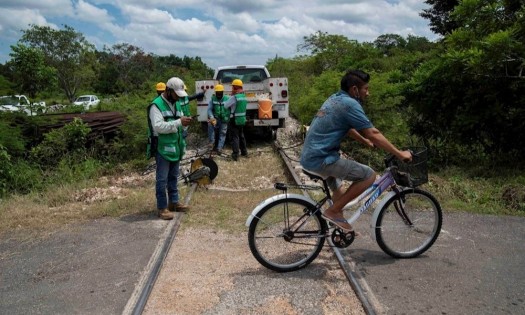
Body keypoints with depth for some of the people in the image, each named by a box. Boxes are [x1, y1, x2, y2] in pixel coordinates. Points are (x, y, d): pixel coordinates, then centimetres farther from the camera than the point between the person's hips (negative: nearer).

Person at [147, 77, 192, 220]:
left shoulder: (176, 104, 12)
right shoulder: (156, 105, -13)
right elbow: (158, 127, -25)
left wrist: (185, 123, -6)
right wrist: (179, 122, -27)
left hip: (176, 148, 8)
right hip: (163, 149, -8)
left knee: (173, 177, 18)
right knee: (162, 179, 0)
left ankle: (174, 202, 30)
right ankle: (162, 207, 9)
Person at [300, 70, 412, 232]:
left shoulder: (336, 99, 15)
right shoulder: (350, 104, -14)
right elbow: (373, 133, -13)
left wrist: (366, 142, 38)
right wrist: (400, 154, -5)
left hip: (310, 156, 10)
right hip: (320, 159, -10)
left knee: (339, 192, 25)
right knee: (369, 175, -7)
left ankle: (340, 228, 36)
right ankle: (333, 211, -2)